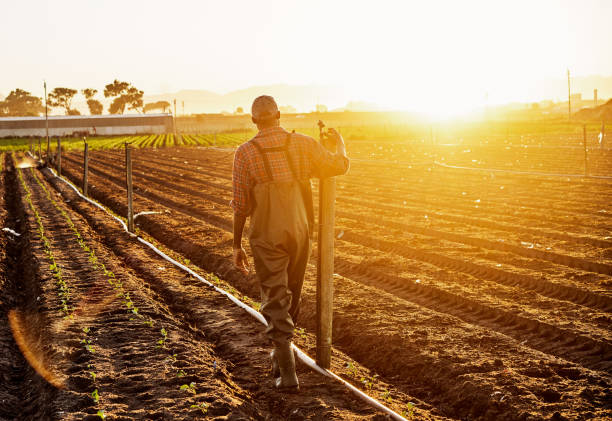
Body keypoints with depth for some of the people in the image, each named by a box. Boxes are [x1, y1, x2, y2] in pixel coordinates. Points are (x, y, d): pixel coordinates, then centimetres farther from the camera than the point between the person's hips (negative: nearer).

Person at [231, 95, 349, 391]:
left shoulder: (245, 152, -5)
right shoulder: (302, 144, 0)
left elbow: (240, 205, -4)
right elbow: (339, 166, 11)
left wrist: (237, 245, 4)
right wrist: (340, 144, 33)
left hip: (266, 236, -3)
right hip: (300, 233, 3)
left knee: (275, 302, 1)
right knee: (291, 297, 19)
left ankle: (287, 374, -5)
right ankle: (281, 355, 36)